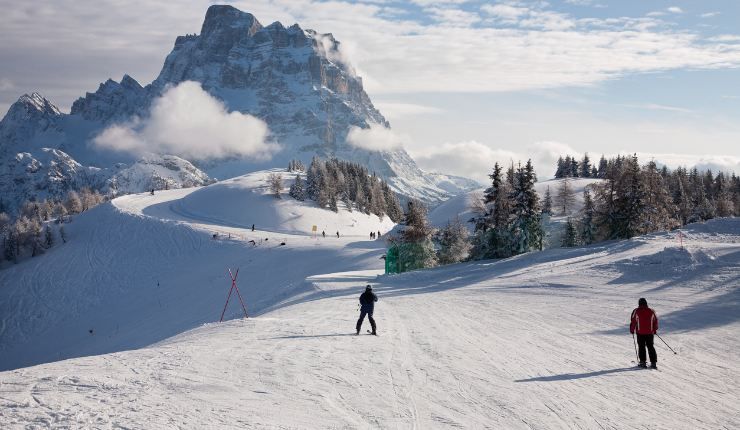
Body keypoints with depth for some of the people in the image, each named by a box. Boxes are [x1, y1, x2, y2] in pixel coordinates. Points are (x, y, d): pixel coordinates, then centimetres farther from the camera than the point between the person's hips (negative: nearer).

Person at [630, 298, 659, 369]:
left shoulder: (636, 311, -7)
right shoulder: (651, 311, 1)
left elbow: (633, 321, -4)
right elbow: (655, 321, 10)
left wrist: (632, 330, 9)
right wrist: (655, 330, 23)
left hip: (640, 333, -2)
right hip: (650, 333, 2)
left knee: (641, 347, 8)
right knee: (650, 347, 8)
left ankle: (642, 362, 4)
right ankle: (653, 362, 2)